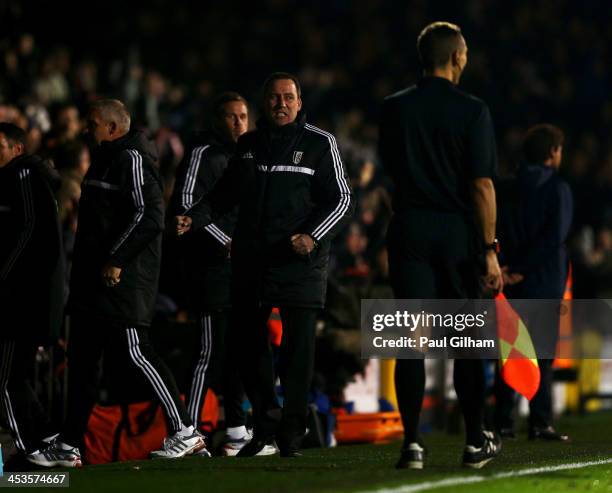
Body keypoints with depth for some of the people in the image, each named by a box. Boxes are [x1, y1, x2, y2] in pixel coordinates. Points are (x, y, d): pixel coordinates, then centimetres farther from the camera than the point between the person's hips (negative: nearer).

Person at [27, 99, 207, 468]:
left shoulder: (131, 158, -12)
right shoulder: (107, 158, 19)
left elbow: (148, 217, -22)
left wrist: (116, 259, -22)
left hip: (122, 281, -10)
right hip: (93, 284, 10)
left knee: (135, 353, -10)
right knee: (82, 361, 9)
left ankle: (185, 431, -2)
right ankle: (68, 447, 11)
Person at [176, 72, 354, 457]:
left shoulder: (320, 144, 0)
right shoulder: (249, 145, 13)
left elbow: (342, 200, -2)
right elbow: (226, 193, 23)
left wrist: (313, 236, -17)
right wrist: (194, 218, 6)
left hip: (300, 260, -5)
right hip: (250, 259, 5)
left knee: (298, 344, -7)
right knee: (250, 340, 9)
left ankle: (292, 432, -1)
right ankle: (265, 422, 23)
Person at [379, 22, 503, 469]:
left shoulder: (394, 108, 3)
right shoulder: (472, 110, -7)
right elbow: (482, 185, -10)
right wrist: (490, 249, -8)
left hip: (409, 231, 2)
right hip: (458, 232, -2)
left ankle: (412, 443, -7)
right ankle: (476, 442, 15)